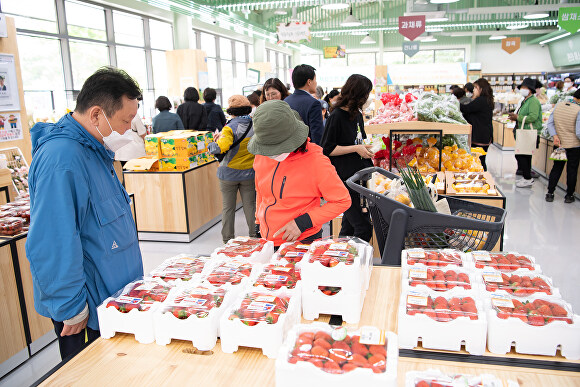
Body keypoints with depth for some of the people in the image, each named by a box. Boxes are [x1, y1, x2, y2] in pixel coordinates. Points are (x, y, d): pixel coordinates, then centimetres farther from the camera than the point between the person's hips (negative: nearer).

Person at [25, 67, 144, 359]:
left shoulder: (93, 150, 6)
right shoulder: (62, 160, -27)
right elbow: (51, 248, -28)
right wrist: (72, 308, -20)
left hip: (111, 297, 9)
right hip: (85, 312, -9)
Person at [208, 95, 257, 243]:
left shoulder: (230, 128, -16)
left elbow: (222, 146, -31)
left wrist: (211, 145, -11)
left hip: (229, 173, -3)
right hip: (249, 173, 3)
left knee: (228, 207, 9)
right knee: (250, 205, 11)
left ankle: (228, 239, 18)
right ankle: (255, 235, 16)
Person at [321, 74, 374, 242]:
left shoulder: (357, 114, 15)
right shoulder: (336, 116, -11)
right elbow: (327, 149, -12)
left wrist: (367, 146, 11)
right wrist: (355, 148, -14)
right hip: (345, 180, -8)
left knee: (349, 226, 14)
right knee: (364, 228, -10)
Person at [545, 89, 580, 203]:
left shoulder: (558, 105, -2)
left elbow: (550, 123, -1)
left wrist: (555, 136, -3)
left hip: (559, 144, 4)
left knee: (556, 168, 14)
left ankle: (550, 193, 14)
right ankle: (569, 196, 17)